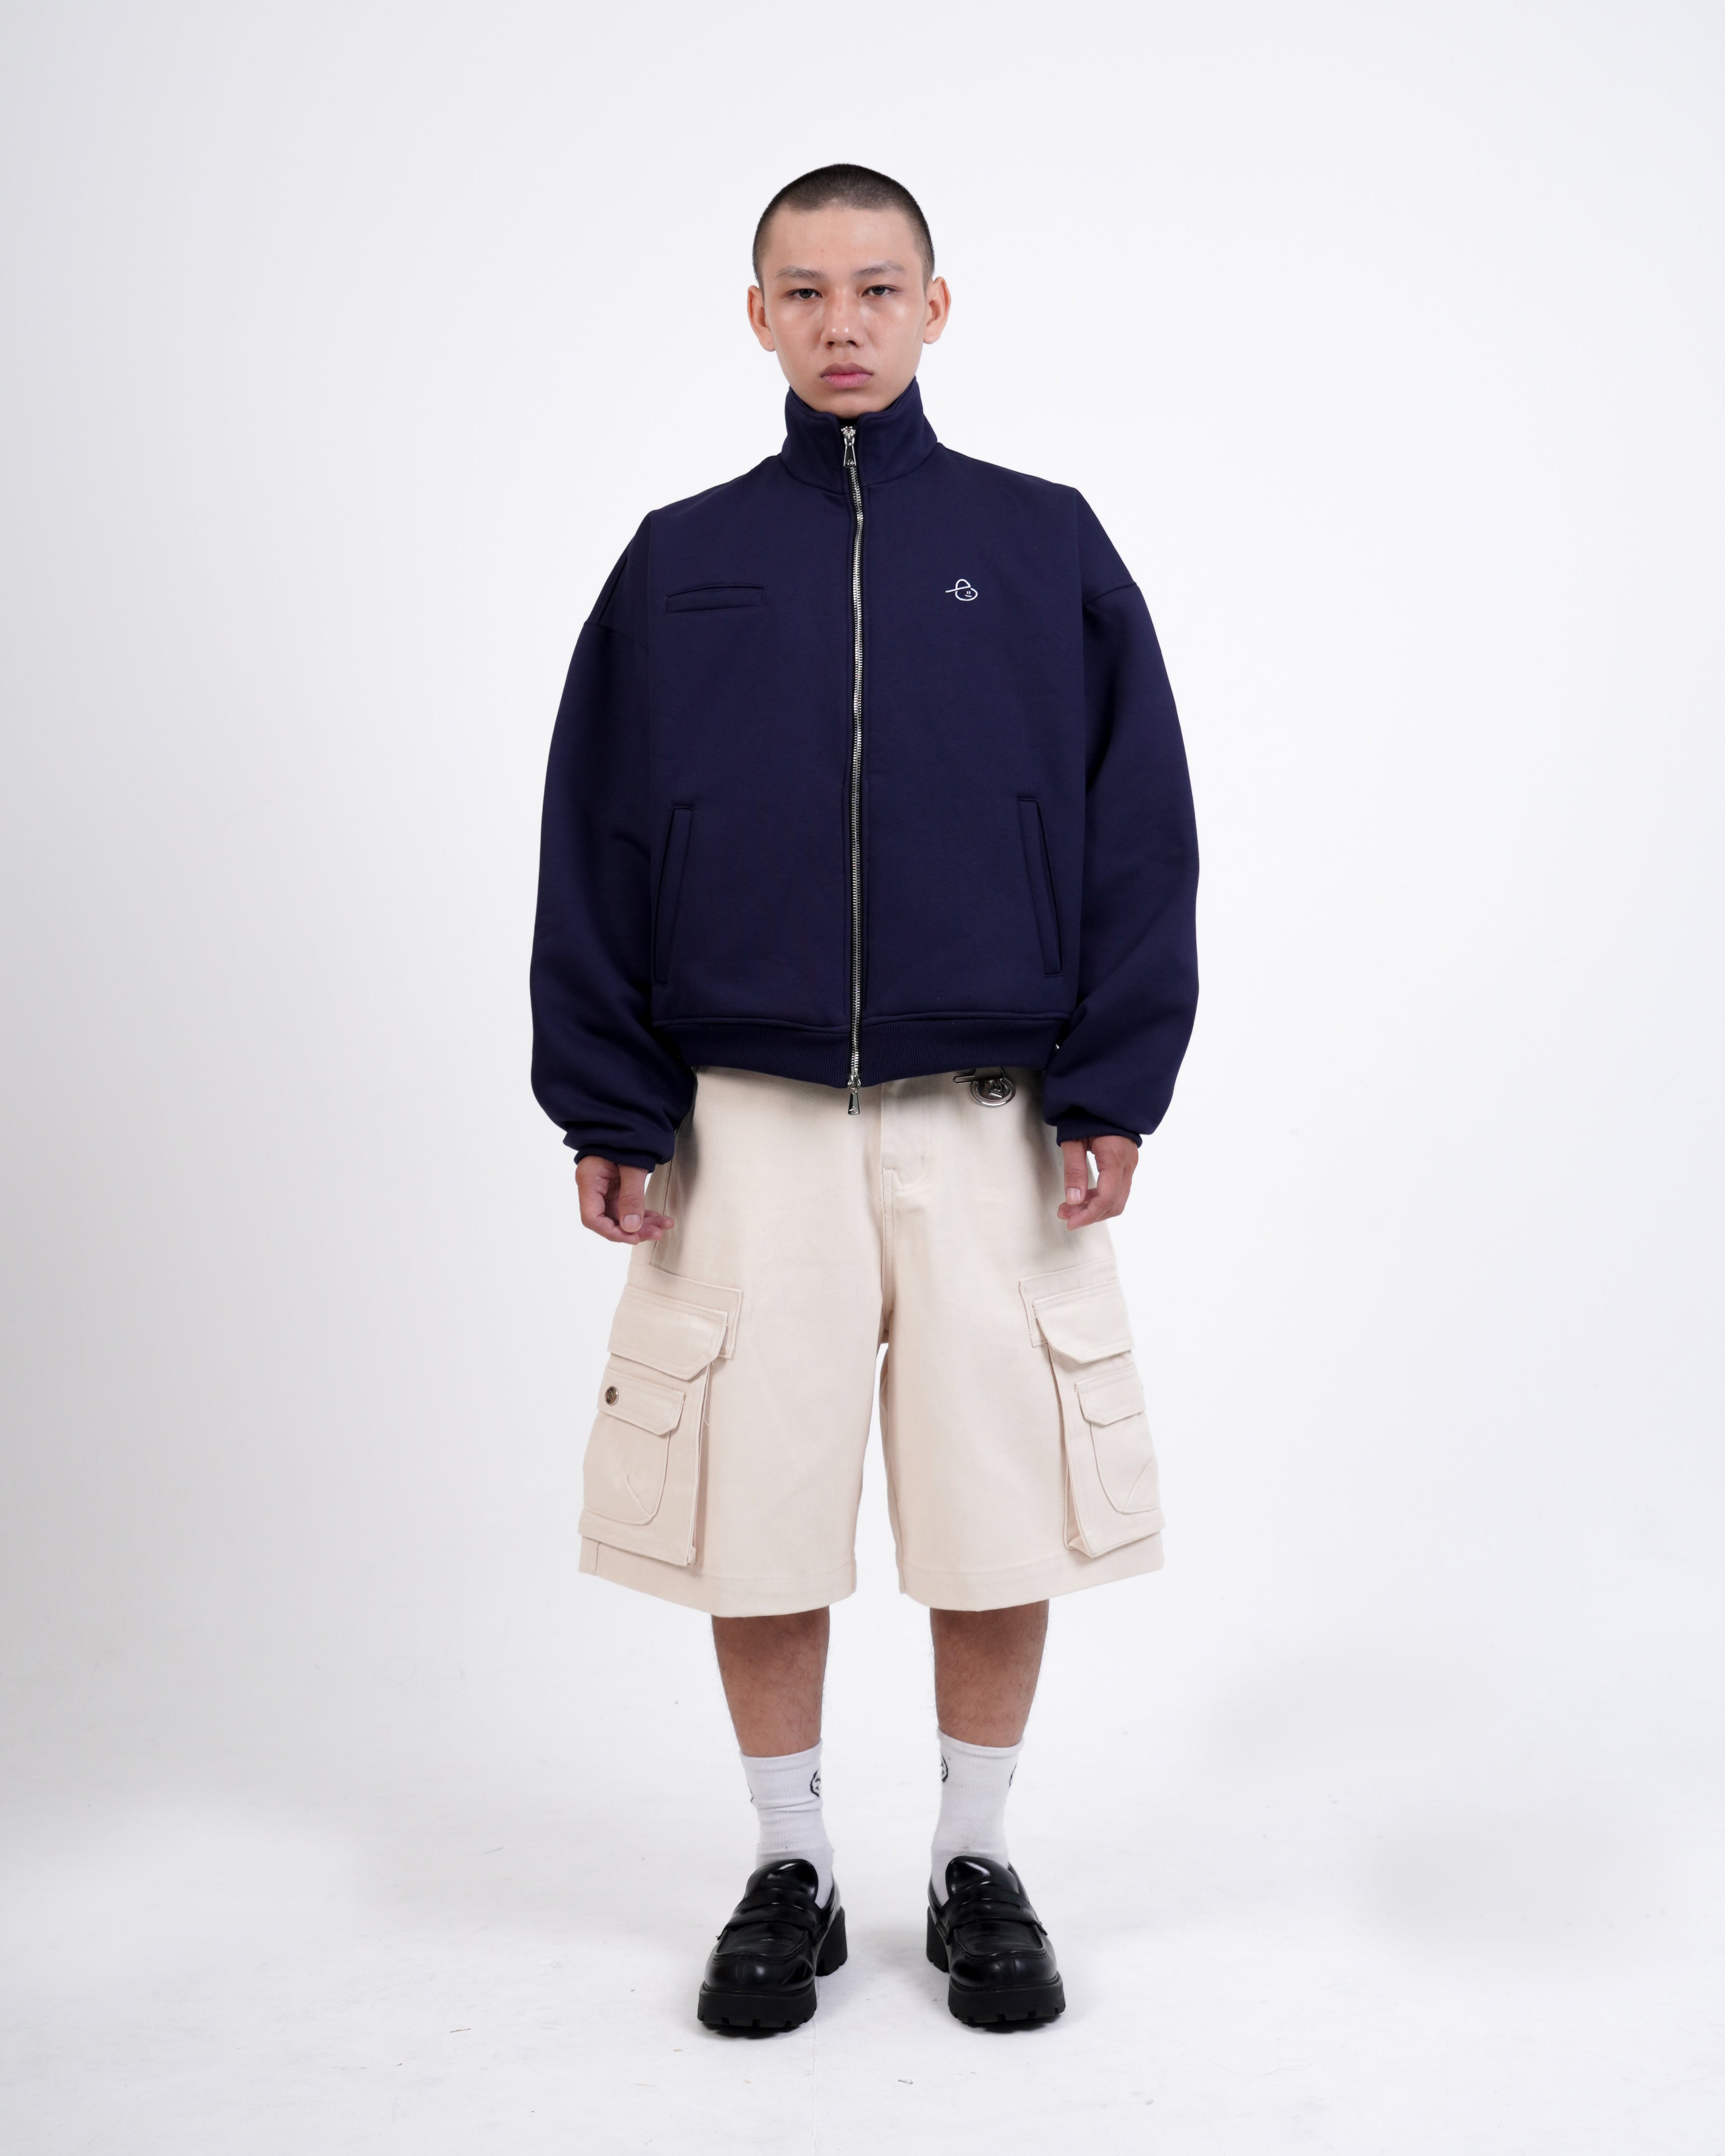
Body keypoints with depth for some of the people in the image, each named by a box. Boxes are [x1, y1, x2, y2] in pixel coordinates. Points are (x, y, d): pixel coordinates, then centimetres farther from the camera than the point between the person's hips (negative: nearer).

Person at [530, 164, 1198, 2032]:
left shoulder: (1046, 547, 5)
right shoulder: (677, 564, 7)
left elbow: (1141, 832, 3)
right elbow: (592, 848, 6)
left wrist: (1110, 1092, -4)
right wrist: (608, 1112, -1)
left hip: (990, 1116, 0)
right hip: (747, 1121, 1)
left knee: (1003, 1508, 5)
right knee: (755, 1507, 5)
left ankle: (977, 1862, 24)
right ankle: (789, 1869, 24)